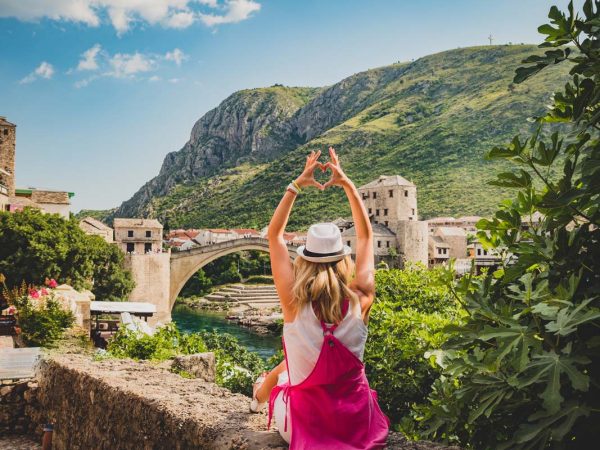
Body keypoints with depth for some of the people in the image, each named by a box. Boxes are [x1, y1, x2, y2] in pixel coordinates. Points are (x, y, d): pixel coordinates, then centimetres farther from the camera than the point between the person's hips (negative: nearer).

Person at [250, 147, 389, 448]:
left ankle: (261, 392, 60)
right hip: (358, 424, 2)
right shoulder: (360, 301, -19)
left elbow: (274, 235, -9)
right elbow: (366, 236, -2)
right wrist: (347, 184, 0)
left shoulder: (294, 303, -23)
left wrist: (297, 185, -5)